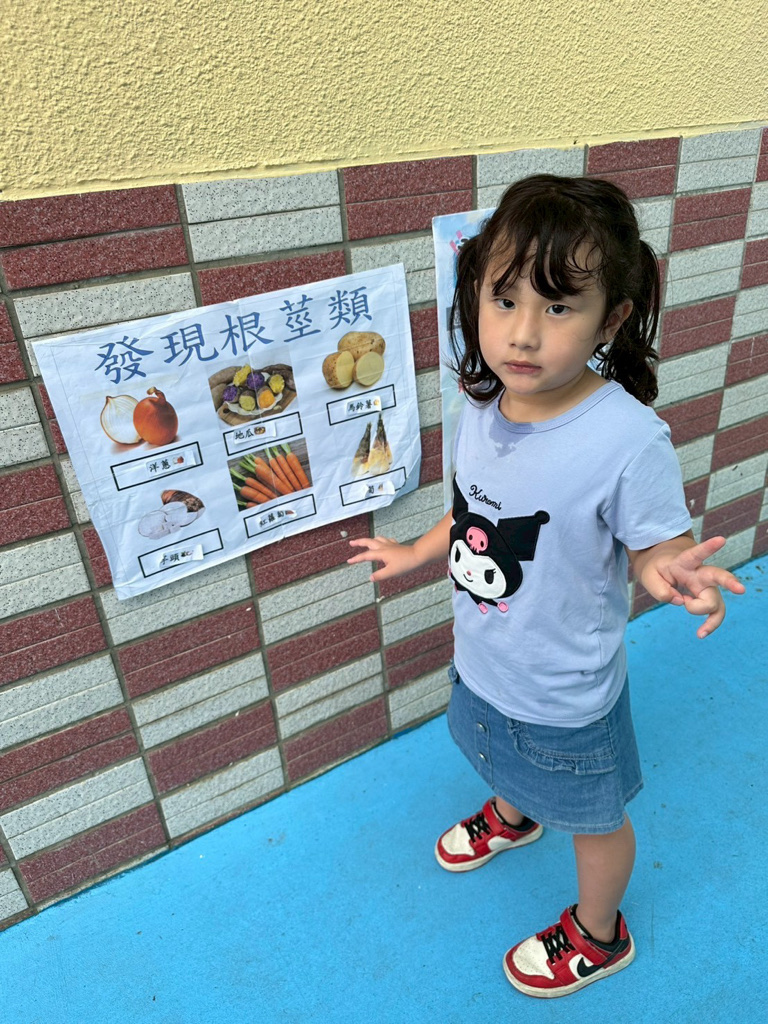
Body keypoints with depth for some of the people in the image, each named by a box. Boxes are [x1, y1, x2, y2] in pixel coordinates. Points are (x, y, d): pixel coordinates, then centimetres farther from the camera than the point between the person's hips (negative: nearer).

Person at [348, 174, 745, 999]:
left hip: (565, 692, -6)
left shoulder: (628, 440, -32)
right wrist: (417, 553, 13)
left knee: (591, 816, 24)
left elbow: (660, 549, -22)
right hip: (481, 661, 6)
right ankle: (510, 818, 73)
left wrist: (673, 577, -43)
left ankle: (597, 936, 55)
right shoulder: (481, 409, -13)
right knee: (502, 759, 36)